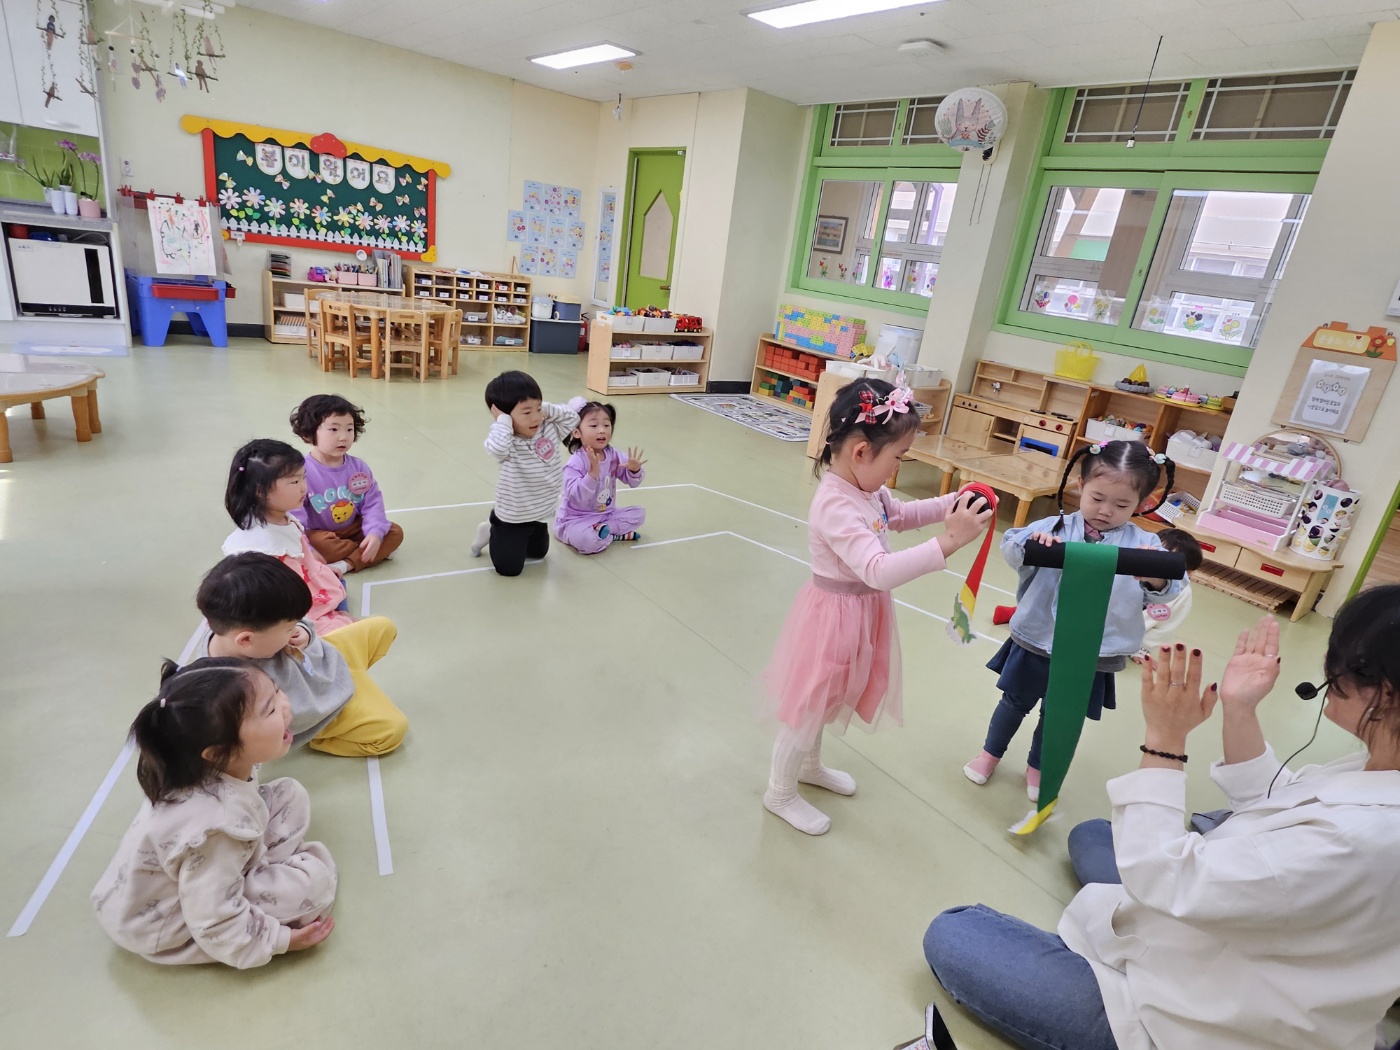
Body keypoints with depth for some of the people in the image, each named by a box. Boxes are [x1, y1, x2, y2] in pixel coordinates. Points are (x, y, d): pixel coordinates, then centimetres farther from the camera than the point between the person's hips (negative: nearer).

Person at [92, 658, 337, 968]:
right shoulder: (217, 827, -39)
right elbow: (215, 926, -29)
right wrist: (280, 939, -18)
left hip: (201, 871, 8)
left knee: (290, 795, 0)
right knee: (314, 879, -21)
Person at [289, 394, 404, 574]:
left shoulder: (359, 467, -4)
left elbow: (373, 503, -6)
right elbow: (295, 515, -20)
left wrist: (375, 534, -24)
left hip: (354, 530, 5)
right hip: (321, 534, -5)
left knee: (395, 532, -12)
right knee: (317, 544, -37)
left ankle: (346, 564, -27)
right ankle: (378, 551, -16)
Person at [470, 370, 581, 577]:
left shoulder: (549, 431, -7)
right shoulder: (507, 442, -28)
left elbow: (572, 418, 1)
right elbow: (496, 447, -49)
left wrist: (547, 409, -12)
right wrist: (503, 420, -33)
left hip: (540, 515, 7)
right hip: (512, 518, -7)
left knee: (539, 553, 28)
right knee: (509, 568, 3)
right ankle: (491, 533, 29)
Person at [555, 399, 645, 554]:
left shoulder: (613, 455, -3)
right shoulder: (576, 463, -22)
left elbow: (632, 481, 5)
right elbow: (576, 497, -31)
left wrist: (635, 470, -19)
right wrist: (592, 473, -40)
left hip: (606, 514, 7)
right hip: (576, 519, -7)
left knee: (639, 513, 2)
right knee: (589, 541, -36)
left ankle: (603, 529, -8)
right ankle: (617, 534, -7)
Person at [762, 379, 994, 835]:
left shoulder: (865, 488, -3)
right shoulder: (836, 507, -33)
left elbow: (900, 515, 17)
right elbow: (879, 571, -41)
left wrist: (952, 504, 2)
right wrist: (950, 541, -44)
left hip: (860, 611, 9)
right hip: (836, 614, -9)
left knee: (825, 700, 28)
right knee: (809, 706, 11)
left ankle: (810, 765, 52)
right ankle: (780, 792, 34)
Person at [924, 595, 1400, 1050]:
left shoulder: (1361, 840, -36)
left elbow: (1161, 878, -29)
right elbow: (1273, 807, 8)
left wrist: (1164, 739, -23)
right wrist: (1240, 712, -2)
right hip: (1226, 949, 10)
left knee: (950, 937, -3)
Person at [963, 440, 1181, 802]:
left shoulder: (1143, 544, -6)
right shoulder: (1056, 527, -8)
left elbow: (1167, 590, -15)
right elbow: (1010, 547, -15)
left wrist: (1155, 577, -38)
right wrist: (1031, 543, -37)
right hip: (1036, 641, 0)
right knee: (1016, 702, 20)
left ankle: (1037, 766, 45)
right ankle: (990, 753, 43)